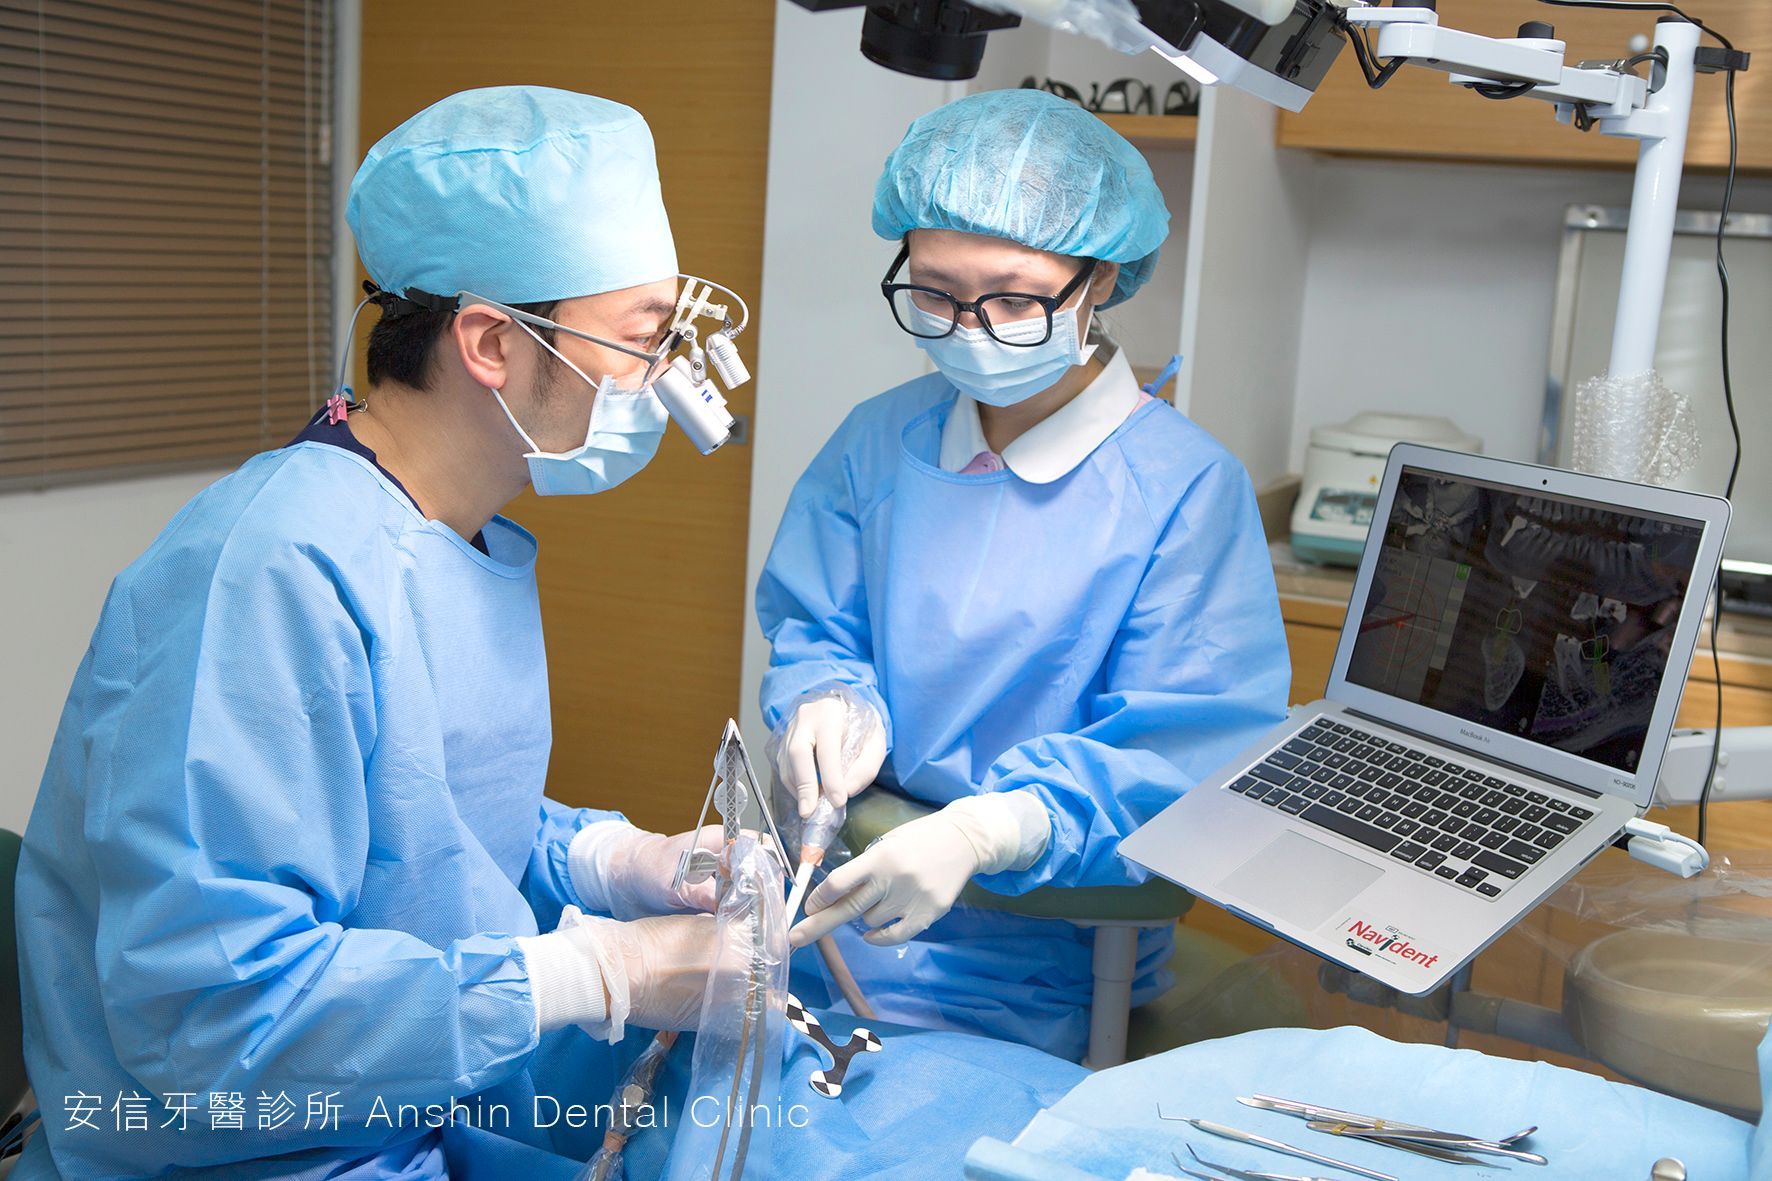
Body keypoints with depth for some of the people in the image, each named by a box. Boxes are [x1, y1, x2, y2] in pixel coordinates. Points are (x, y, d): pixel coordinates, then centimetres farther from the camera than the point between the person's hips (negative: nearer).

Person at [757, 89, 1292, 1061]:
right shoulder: (880, 442, 6)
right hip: (840, 890, 5)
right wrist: (831, 704, -12)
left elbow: (1178, 762, -13)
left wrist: (983, 831, -30)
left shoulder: (1186, 489, -8)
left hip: (1036, 954, -4)